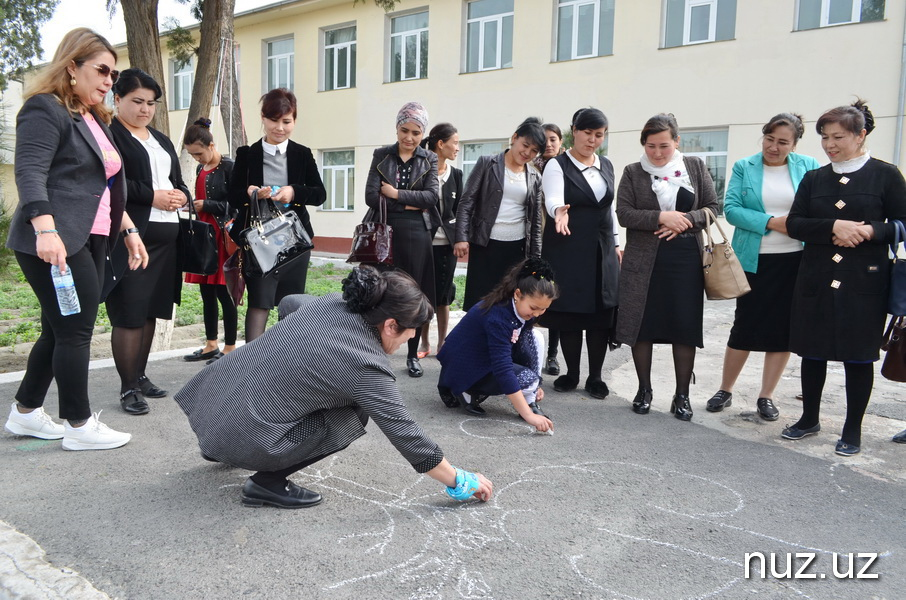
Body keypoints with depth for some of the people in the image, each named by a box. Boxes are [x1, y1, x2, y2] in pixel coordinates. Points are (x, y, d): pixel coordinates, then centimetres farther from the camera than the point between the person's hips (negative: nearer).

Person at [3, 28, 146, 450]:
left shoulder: (95, 119, 21)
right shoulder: (45, 110, -7)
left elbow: (107, 188, 25)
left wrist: (128, 229, 20)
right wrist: (46, 231, -31)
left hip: (90, 241, 9)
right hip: (56, 245, -9)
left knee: (60, 332, 13)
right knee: (76, 332, -5)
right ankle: (80, 426, 6)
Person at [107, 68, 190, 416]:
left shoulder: (161, 140, 22)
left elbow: (177, 181, 23)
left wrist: (180, 196, 1)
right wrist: (152, 196, -16)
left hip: (165, 235, 7)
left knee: (150, 310, 11)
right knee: (129, 313, -5)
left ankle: (140, 376, 22)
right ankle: (128, 388, 3)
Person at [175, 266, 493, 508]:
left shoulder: (330, 303, 0)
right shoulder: (366, 368, -18)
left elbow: (288, 303, 21)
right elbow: (406, 435, -13)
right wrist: (460, 481, -3)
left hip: (213, 394, 8)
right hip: (242, 433, -8)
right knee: (349, 420, 0)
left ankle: (218, 446, 34)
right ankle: (268, 482, -1)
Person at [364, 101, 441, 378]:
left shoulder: (429, 160, 8)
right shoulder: (381, 155, 6)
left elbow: (432, 196, -8)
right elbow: (371, 196, -5)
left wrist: (396, 193, -11)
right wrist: (409, 204, -8)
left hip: (416, 234, 0)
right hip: (384, 233, 0)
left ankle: (413, 355, 16)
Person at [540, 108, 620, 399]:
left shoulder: (606, 165, 13)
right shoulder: (557, 165, -4)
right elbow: (553, 199, -22)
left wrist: (615, 243, 17)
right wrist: (559, 211, -44)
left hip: (602, 252, 5)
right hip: (567, 251, -4)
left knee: (602, 315, 3)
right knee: (569, 314, 1)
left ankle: (595, 377, 16)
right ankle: (571, 374, 18)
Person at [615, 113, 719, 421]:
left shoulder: (695, 167, 7)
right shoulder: (633, 173, 3)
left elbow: (712, 206, 6)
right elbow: (624, 213, -5)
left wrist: (686, 221, -12)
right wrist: (661, 217, -18)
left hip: (686, 258, 1)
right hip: (644, 260, 0)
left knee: (685, 326, 2)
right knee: (642, 325, 4)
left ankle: (682, 394, 15)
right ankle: (644, 390, 20)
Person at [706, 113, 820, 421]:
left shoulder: (809, 167, 4)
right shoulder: (744, 167, 2)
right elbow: (731, 209, -7)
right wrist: (771, 222, -17)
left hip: (796, 261, 2)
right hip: (754, 261, -1)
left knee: (784, 328, 6)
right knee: (745, 326, 3)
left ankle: (766, 396, 20)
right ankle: (725, 390, 21)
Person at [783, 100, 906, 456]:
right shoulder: (814, 178, 9)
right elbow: (794, 224, 1)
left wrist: (868, 230, -19)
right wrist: (834, 226, -16)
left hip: (864, 280, -3)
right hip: (816, 280, 3)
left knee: (859, 355, 5)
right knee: (812, 351, 9)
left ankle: (853, 430, 18)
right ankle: (809, 419, 26)